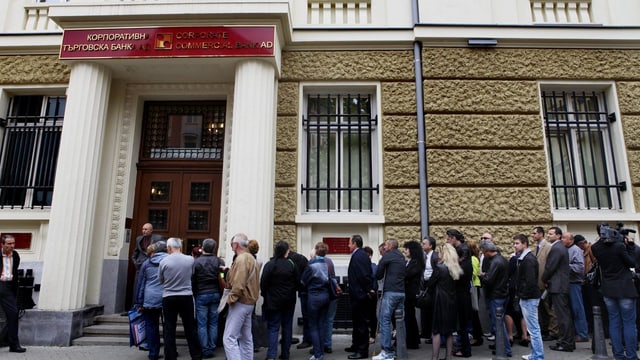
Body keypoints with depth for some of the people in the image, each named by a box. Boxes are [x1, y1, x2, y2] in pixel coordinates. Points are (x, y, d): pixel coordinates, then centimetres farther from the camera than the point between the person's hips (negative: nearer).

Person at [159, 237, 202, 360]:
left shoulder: (164, 261, -9)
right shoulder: (190, 260, -7)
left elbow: (160, 280, 4)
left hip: (169, 298, -1)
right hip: (186, 297, 1)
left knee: (169, 329, 9)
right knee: (190, 328, 11)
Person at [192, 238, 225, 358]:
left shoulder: (196, 262, -10)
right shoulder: (220, 261, -4)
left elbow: (192, 280, -6)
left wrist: (194, 293, 8)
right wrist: (219, 292, 7)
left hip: (201, 295, -3)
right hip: (215, 294, 3)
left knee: (202, 324, 6)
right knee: (213, 323, 11)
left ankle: (205, 350, 8)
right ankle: (211, 348, 15)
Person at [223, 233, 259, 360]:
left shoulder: (241, 259, -16)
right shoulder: (252, 258, 15)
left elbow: (238, 285, -24)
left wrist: (231, 299, -13)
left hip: (240, 303, -10)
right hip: (249, 302, 10)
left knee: (229, 339, -9)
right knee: (246, 338, 14)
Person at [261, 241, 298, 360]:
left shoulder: (269, 264, -12)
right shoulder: (292, 264, -5)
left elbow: (263, 283, -9)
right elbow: (298, 282, 1)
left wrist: (265, 295, 7)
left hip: (273, 301, -2)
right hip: (289, 301, 2)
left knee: (273, 328, 3)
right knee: (287, 327, 13)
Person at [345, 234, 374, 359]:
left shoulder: (358, 256, -20)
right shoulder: (361, 254, 12)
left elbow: (365, 275, -25)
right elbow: (365, 274, 13)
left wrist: (368, 290, -15)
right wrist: (369, 289, 12)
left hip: (359, 294, -11)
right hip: (358, 294, 11)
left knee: (360, 323, -2)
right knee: (357, 321, 20)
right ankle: (356, 346, 33)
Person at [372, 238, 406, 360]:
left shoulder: (387, 256, -3)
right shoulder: (402, 257, 17)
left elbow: (378, 275, 0)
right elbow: (405, 274, 19)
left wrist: (383, 276, 20)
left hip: (390, 292, -7)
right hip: (402, 292, 7)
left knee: (385, 320, -5)